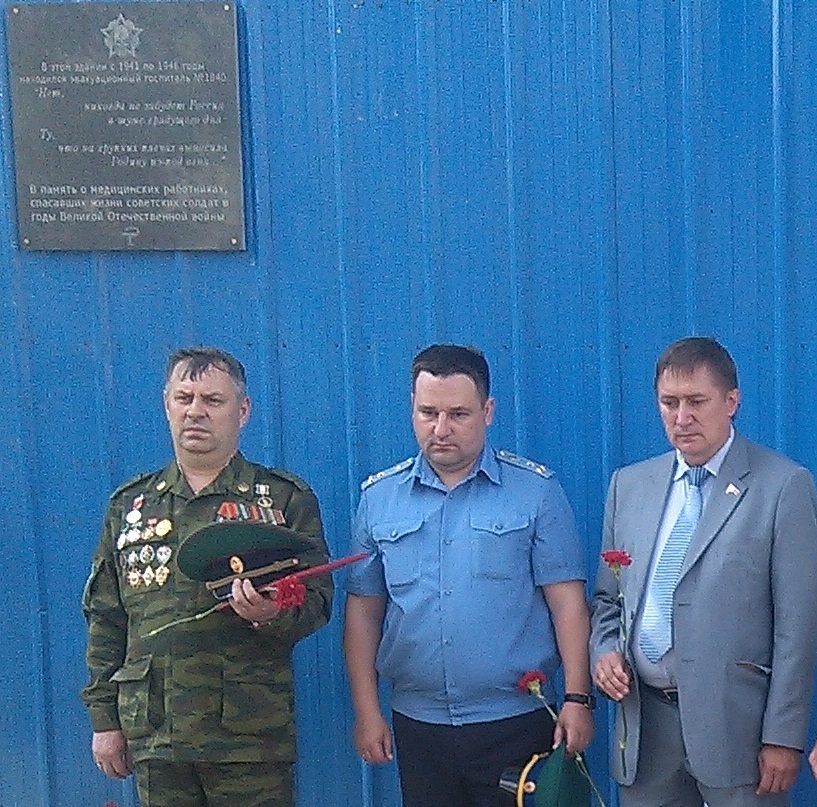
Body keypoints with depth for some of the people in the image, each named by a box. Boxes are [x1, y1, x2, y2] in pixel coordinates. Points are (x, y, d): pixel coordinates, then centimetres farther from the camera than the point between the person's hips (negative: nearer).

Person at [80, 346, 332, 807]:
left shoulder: (286, 499, 3)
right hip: (153, 734, 3)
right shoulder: (130, 505, 12)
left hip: (251, 735, -3)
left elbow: (317, 600, -3)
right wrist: (104, 717, 10)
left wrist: (273, 614, -24)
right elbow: (105, 618, 14)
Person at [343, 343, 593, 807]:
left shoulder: (536, 491, -3)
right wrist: (367, 711, 3)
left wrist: (578, 699, -10)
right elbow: (363, 609, 7)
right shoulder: (379, 497, 4)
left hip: (516, 722, -2)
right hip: (418, 725, 3)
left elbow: (567, 600, -5)